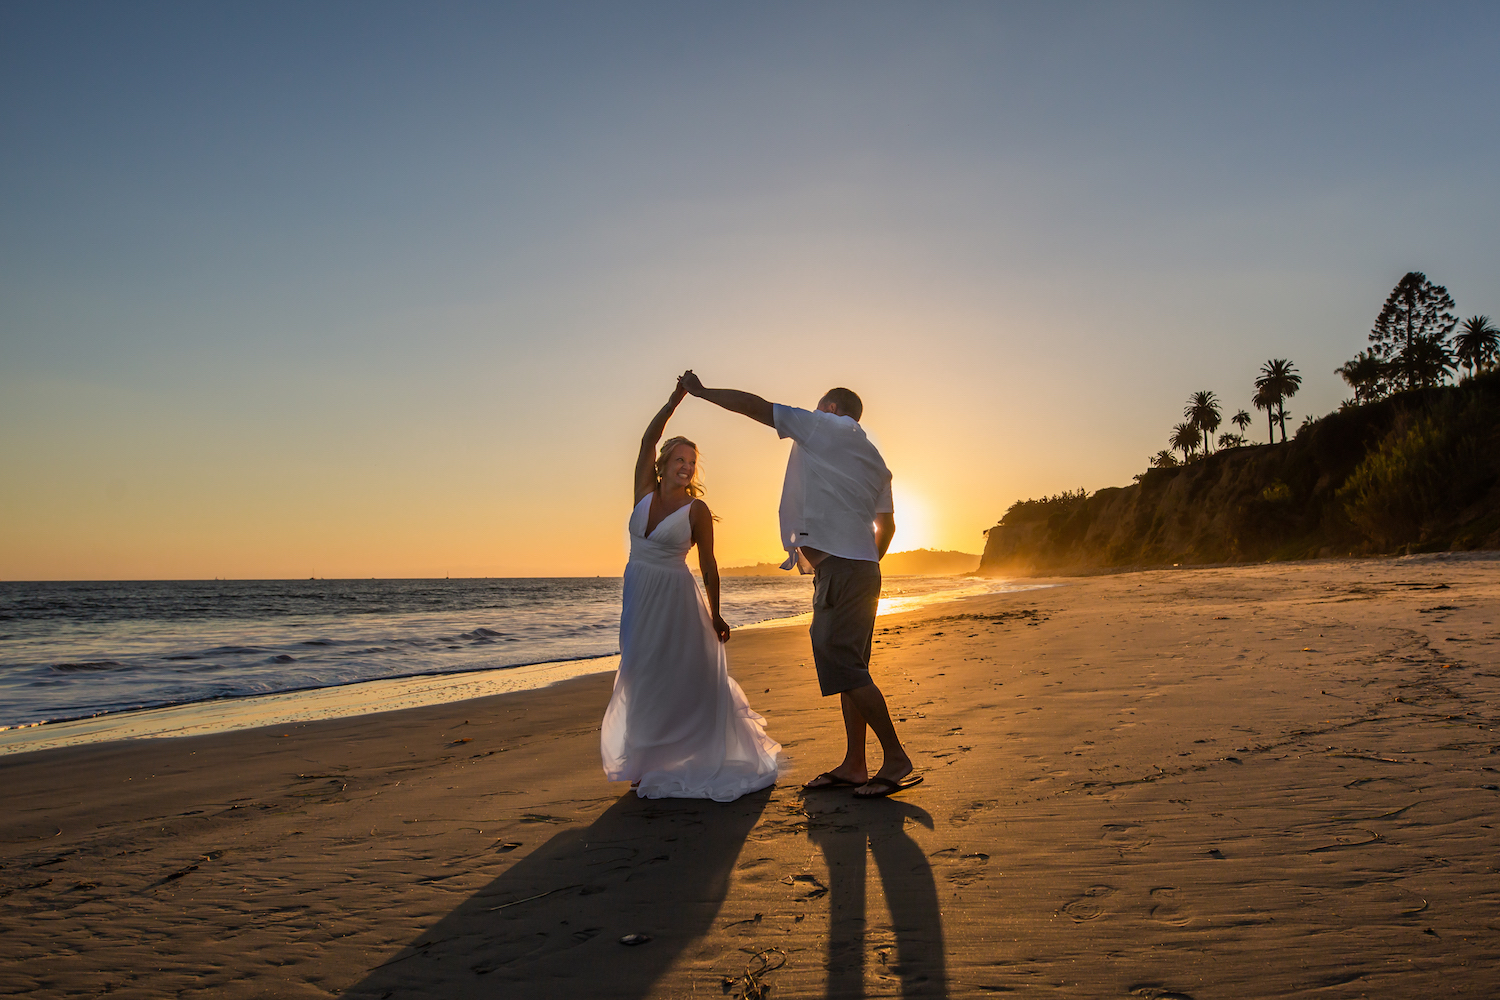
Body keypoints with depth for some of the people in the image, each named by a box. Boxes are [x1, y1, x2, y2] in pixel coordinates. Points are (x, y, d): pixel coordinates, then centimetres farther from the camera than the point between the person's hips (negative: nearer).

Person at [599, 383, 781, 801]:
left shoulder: (696, 510, -8)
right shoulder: (645, 492, 2)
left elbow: (708, 565, -5)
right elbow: (647, 442, -8)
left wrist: (715, 614, -6)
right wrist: (673, 402, -15)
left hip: (676, 600, -4)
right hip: (640, 596, 4)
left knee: (687, 678, -2)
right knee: (643, 678, 10)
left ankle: (697, 760, 11)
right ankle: (649, 761, 22)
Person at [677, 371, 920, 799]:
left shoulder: (825, 427, 1)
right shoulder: (874, 460, 23)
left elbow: (755, 406, 1)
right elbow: (887, 525, 24)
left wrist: (701, 391, 11)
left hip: (838, 567, -9)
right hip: (863, 567, 9)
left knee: (842, 665, -10)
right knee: (847, 667, 9)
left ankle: (896, 758, -6)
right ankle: (853, 765, 12)